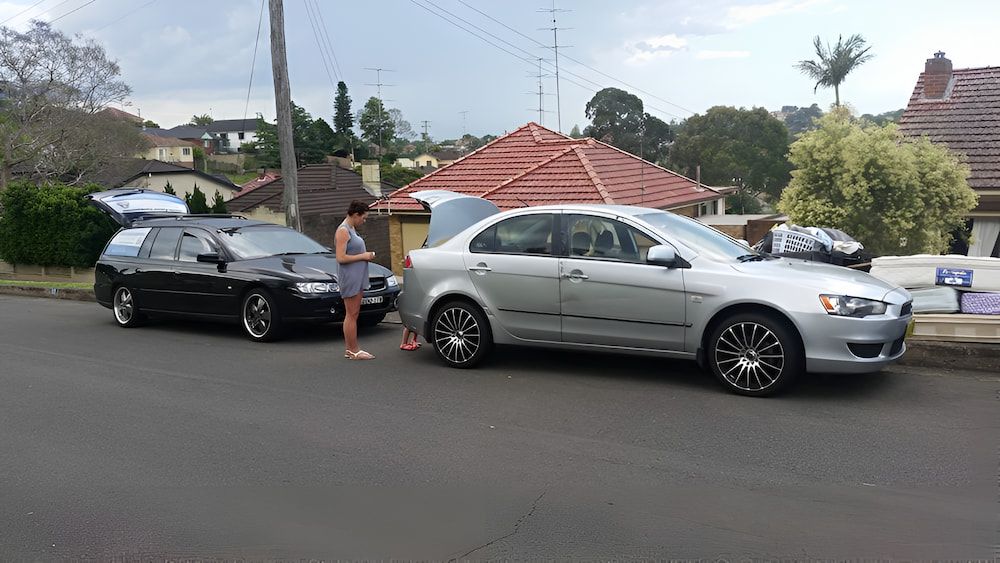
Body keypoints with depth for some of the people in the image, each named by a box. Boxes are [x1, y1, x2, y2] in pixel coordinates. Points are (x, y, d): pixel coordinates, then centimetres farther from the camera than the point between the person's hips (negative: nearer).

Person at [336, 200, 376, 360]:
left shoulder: (351, 229, 17)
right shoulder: (343, 231, -13)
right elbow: (340, 258, -20)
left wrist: (366, 255, 10)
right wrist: (362, 256, -14)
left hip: (357, 278, 10)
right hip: (349, 277, -10)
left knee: (352, 314, 11)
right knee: (351, 315, -6)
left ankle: (350, 349, 16)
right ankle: (354, 351, -2)